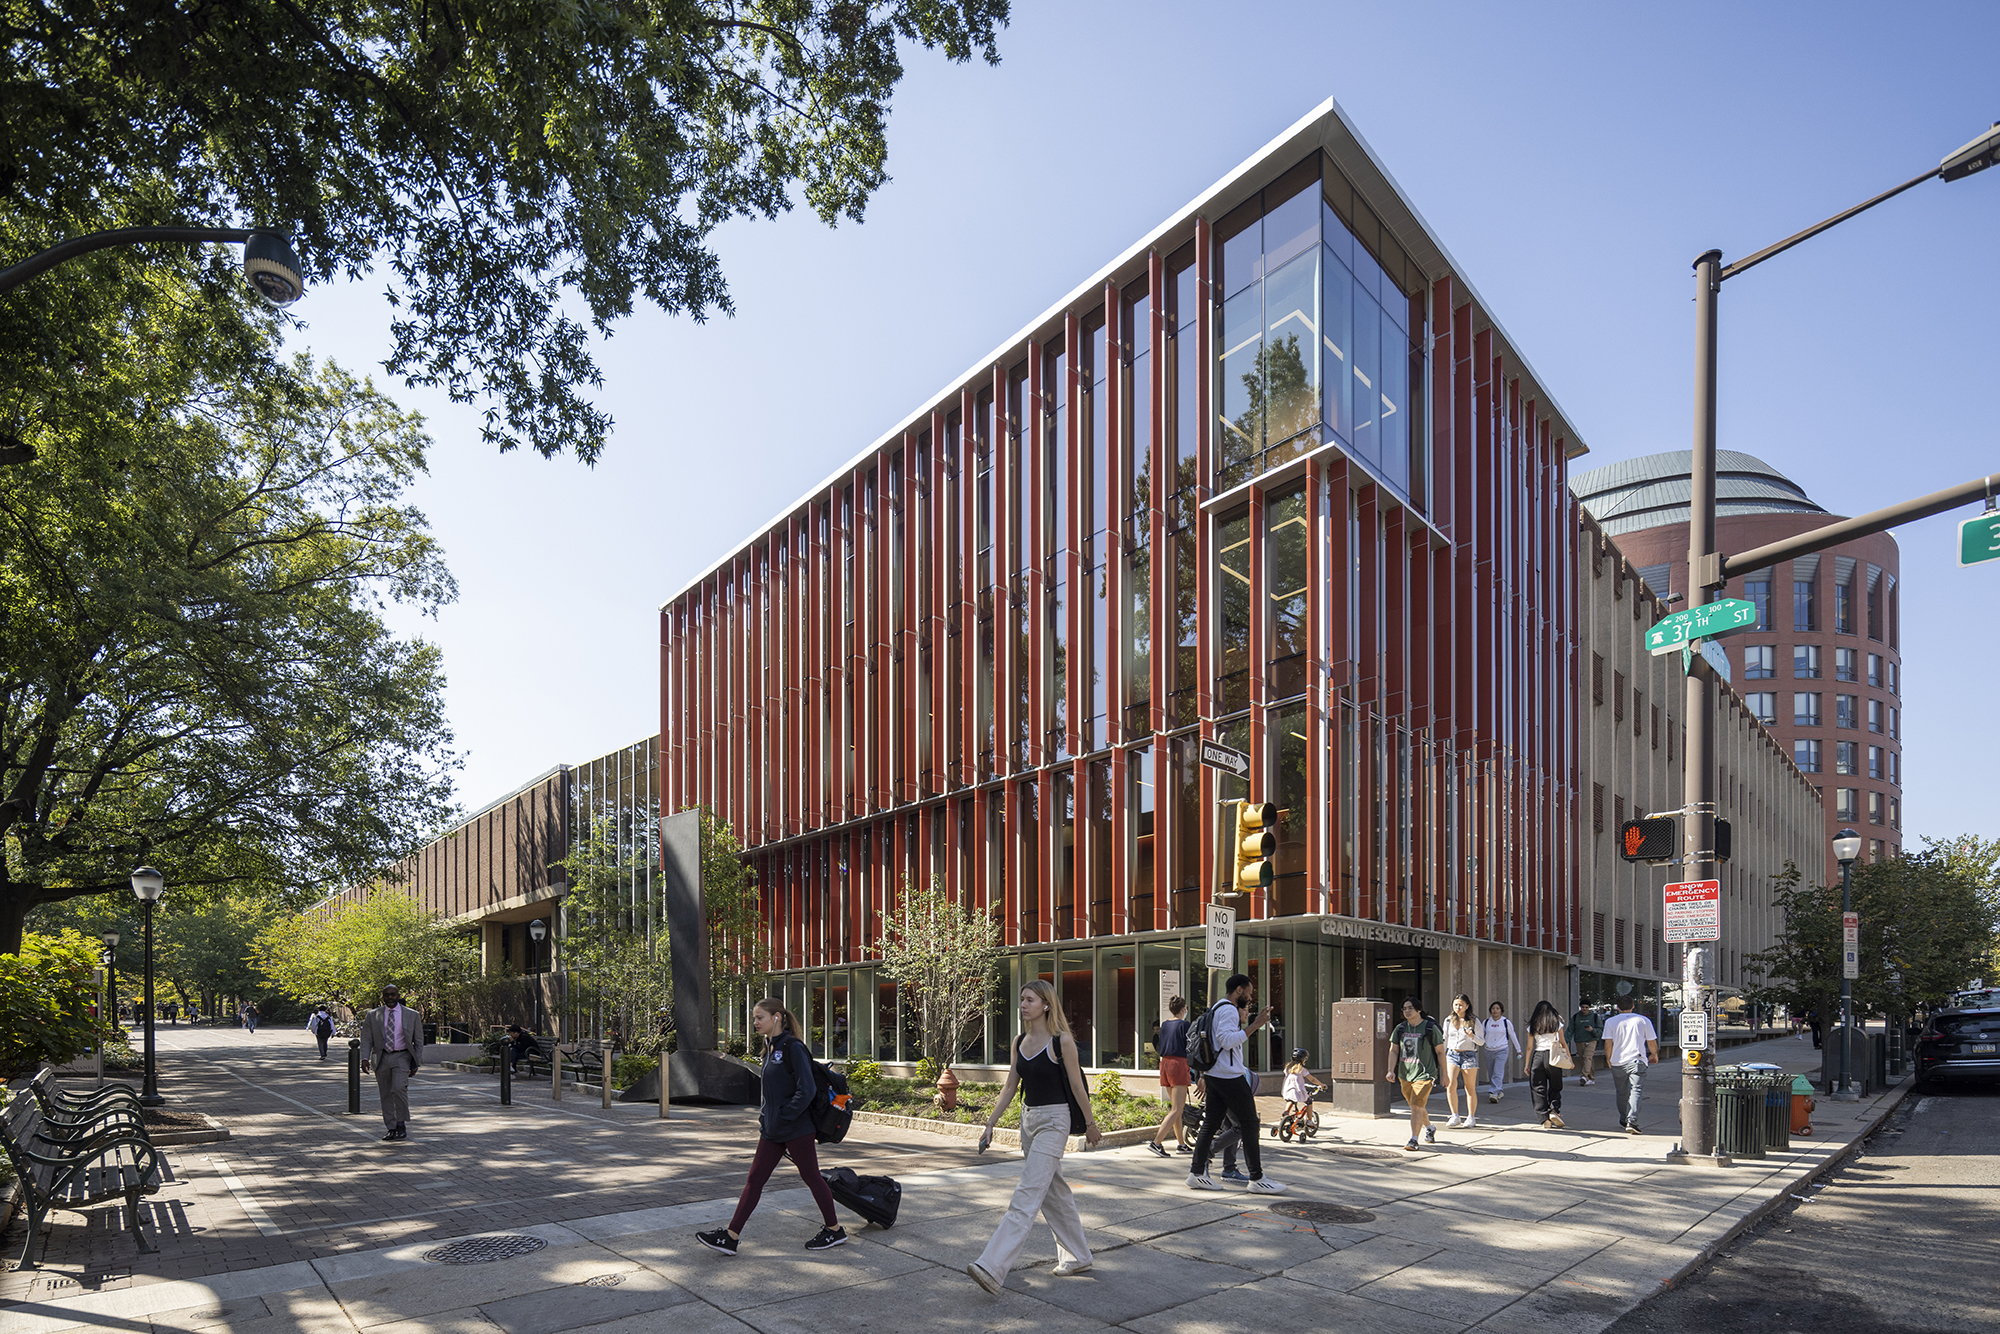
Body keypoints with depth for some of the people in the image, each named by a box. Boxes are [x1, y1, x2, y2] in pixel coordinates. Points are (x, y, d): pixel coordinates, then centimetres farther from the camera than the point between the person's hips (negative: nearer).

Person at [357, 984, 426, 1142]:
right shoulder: (372, 1015, 6)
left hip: (401, 1057, -2)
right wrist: (365, 1058, -12)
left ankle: (402, 1124, -7)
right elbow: (366, 1039, 4)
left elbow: (418, 1041, 6)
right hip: (381, 1058, 3)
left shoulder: (412, 1015, 3)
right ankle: (391, 1129, 15)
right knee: (386, 1095, 5)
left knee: (399, 1088, -20)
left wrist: (415, 1063, 1)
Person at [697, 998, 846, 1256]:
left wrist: (784, 1116, -18)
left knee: (811, 1177, 3)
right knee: (755, 1179, 6)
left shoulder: (793, 1048, -16)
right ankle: (730, 1237, 7)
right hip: (772, 1130, 8)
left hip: (796, 1129, -8)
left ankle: (835, 1230, 18)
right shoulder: (770, 1049, 11)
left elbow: (807, 1089, -21)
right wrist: (765, 1116, 12)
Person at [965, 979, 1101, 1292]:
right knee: (1054, 1191, 16)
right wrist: (990, 1124, 8)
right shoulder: (1020, 1042, 7)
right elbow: (1010, 1087, 12)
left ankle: (992, 1268, -20)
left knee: (1027, 1196, -12)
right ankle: (1078, 1256, 31)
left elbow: (1077, 1086, -5)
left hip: (1054, 1121, -8)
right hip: (1028, 1119, 8)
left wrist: (1090, 1124, 3)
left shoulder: (1062, 1041, -12)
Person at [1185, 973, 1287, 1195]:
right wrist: (1255, 1025, -25)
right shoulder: (1228, 1009, -12)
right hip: (1230, 1077, -10)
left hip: (1215, 1076, 10)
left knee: (1210, 1124, 8)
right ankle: (1257, 1179, -2)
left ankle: (1197, 1173, 8)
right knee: (1249, 1124, -4)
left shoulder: (1216, 1009, 21)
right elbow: (1228, 1040, -25)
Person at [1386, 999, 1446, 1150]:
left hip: (1424, 1074, -5)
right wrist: (1391, 1070, -5)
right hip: (1405, 1075, 5)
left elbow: (1440, 1051, 1)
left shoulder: (1431, 1028, -5)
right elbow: (1393, 1051, 7)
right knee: (1415, 1107, 17)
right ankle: (1429, 1128, 43)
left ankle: (1413, 1140, -8)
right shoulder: (1400, 1029, 6)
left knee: (1416, 1107, -14)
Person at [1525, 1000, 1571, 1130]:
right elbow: (1563, 1043, 4)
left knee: (1538, 1089, 3)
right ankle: (1554, 1110, -12)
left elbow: (1530, 1047, 8)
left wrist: (1526, 1064, 12)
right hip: (1552, 1056, 0)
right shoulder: (1557, 1023, 7)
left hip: (1537, 1056, 0)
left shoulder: (1532, 1026, 9)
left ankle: (1545, 1120, -2)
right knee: (1555, 1087, 11)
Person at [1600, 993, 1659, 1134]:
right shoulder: (1644, 1020, 3)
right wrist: (1654, 1055, 28)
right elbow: (1652, 1042, 8)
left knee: (1622, 1093, 16)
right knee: (1635, 1091, -7)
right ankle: (1632, 1122, -20)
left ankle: (1623, 1121, 26)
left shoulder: (1610, 1022, 2)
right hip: (1637, 1061, -1)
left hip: (1617, 1062, 1)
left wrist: (1608, 1059, 12)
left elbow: (1608, 1043, -3)